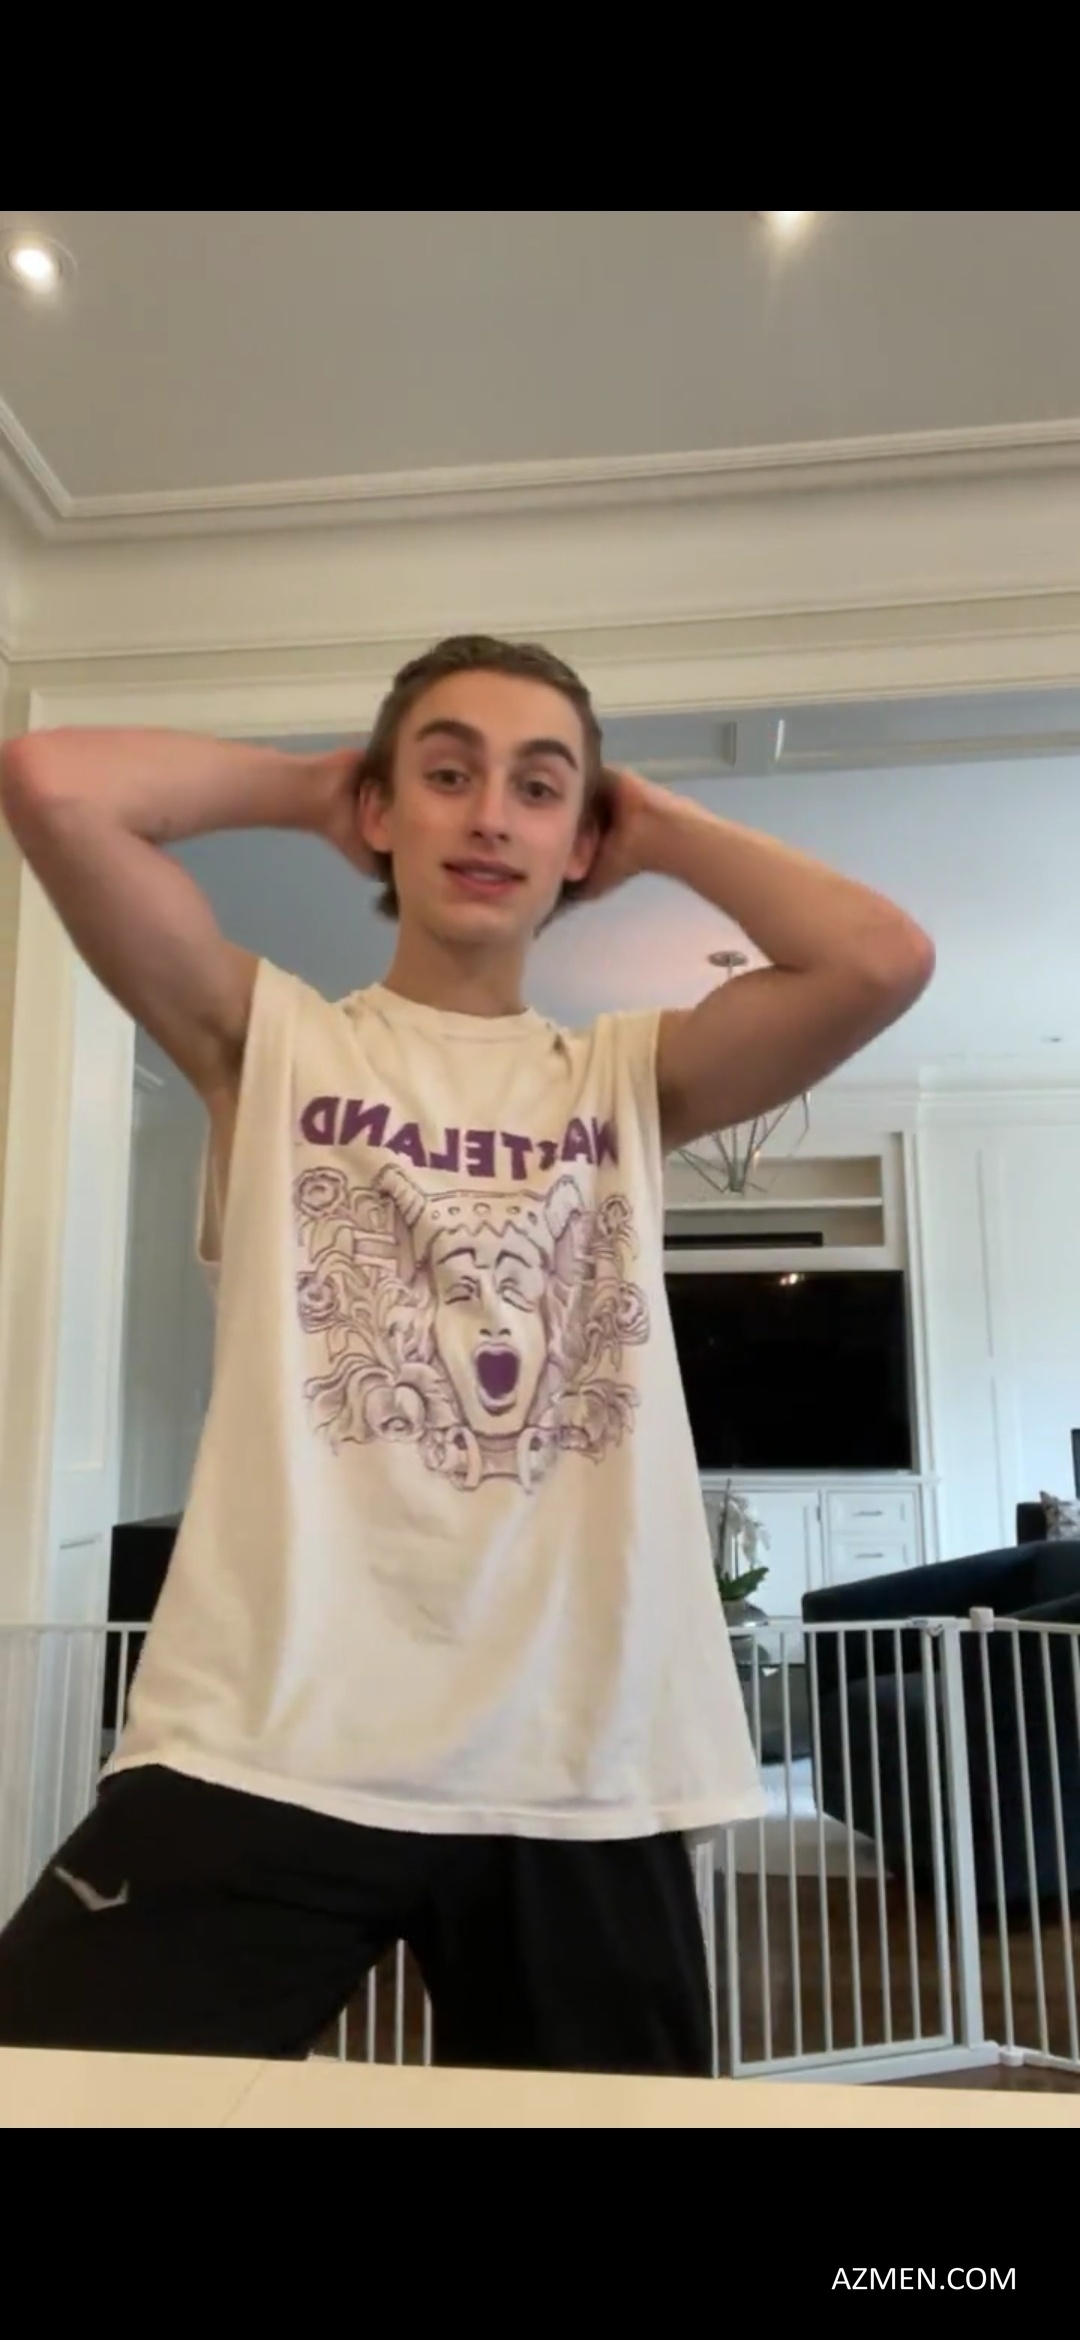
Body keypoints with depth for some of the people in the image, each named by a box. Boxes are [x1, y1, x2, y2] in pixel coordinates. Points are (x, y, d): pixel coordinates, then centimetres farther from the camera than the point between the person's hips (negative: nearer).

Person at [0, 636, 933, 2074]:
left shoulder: (630, 1078, 11)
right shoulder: (274, 1042, 6)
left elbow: (882, 962, -6)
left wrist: (662, 829, 8)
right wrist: (304, 789, 8)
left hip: (582, 1774, 3)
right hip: (270, 1751, -2)